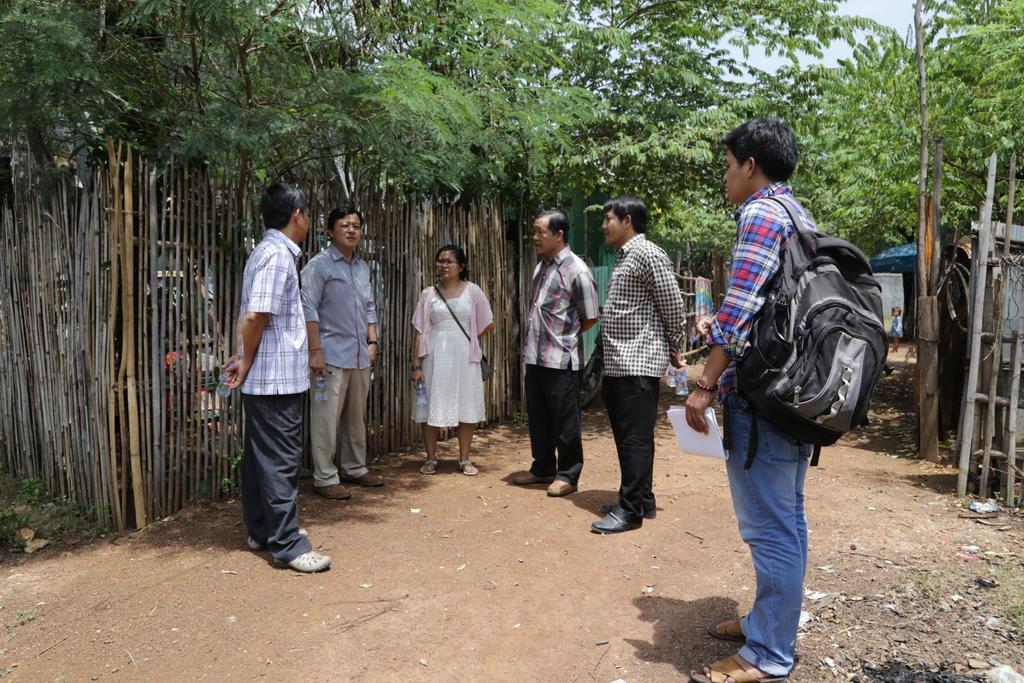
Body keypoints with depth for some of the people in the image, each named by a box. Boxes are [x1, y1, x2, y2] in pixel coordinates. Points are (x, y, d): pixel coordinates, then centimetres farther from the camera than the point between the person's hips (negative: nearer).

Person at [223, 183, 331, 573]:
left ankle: (261, 531, 29)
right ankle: (287, 545, 5)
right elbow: (256, 315, -22)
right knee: (281, 461, -3)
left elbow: (251, 316, 17)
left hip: (263, 379, 10)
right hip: (277, 379, -10)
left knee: (261, 456, 17)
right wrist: (247, 362, -10)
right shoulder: (278, 254, -16)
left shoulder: (267, 251, 16)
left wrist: (245, 358, 9)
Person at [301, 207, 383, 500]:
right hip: (332, 355, -7)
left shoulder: (363, 267, 15)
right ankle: (325, 478, 5)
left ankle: (354, 468, 26)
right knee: (327, 418, -3)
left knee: (356, 416, 14)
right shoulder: (319, 265, -6)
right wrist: (315, 350, -17)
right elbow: (309, 308, -11)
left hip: (360, 355, 7)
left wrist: (372, 341, 13)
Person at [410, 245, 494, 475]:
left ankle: (464, 459, 17)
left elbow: (487, 324, 7)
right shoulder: (428, 294, 4)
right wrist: (416, 365, -4)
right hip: (436, 358, 0)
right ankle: (431, 459, 17)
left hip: (465, 358, 0)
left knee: (467, 408, 5)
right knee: (431, 407, 3)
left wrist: (468, 340, 11)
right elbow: (419, 332, 1)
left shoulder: (472, 291, 1)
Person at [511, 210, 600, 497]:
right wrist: (533, 340, 10)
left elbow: (590, 318, -9)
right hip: (535, 355, 8)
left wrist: (565, 337, 1)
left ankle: (567, 475, 16)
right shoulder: (541, 266, 11)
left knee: (565, 420, 3)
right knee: (538, 417, 16)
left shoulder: (576, 271, -13)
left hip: (561, 359, -8)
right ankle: (543, 468, 30)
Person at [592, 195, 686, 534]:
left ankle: (631, 510, 4)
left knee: (635, 438, -4)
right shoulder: (623, 256, 18)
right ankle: (641, 500, 25)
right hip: (618, 363, 10)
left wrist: (675, 350, -3)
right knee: (625, 436, 14)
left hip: (639, 362, -10)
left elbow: (673, 305, -12)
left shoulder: (647, 254, -12)